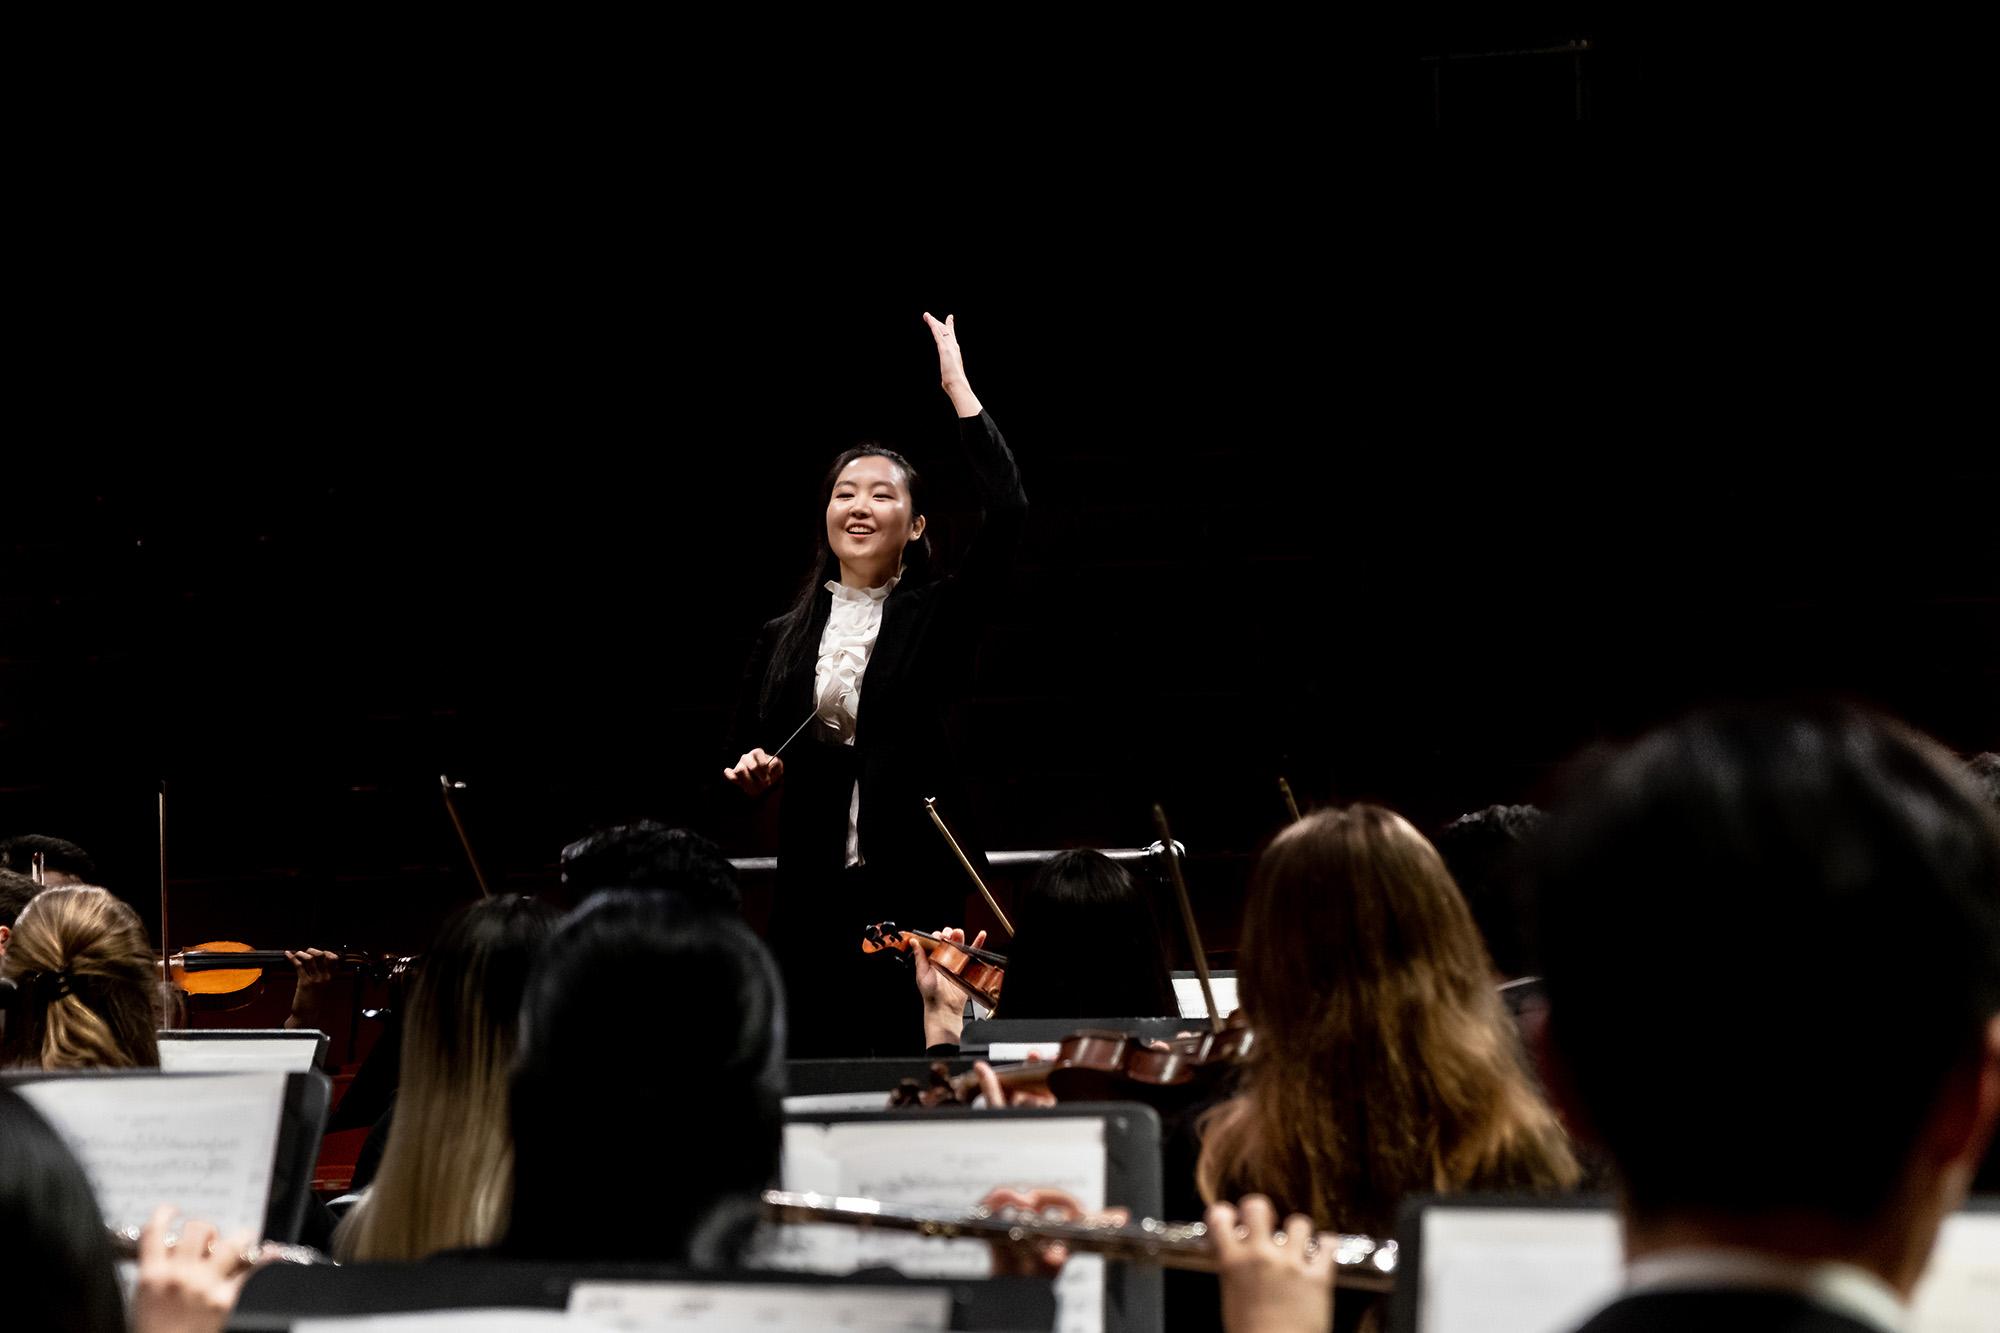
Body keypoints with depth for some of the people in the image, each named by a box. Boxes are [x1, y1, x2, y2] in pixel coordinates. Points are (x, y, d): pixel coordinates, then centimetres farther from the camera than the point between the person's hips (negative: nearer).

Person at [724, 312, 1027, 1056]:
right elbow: (747, 752, 21)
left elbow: (1007, 514, -12)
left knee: (919, 1059, -6)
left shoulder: (937, 616, 2)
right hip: (815, 887, 3)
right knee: (810, 1059, 1)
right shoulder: (785, 637, 11)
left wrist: (958, 389, -8)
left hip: (920, 882, -3)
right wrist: (751, 769, -4)